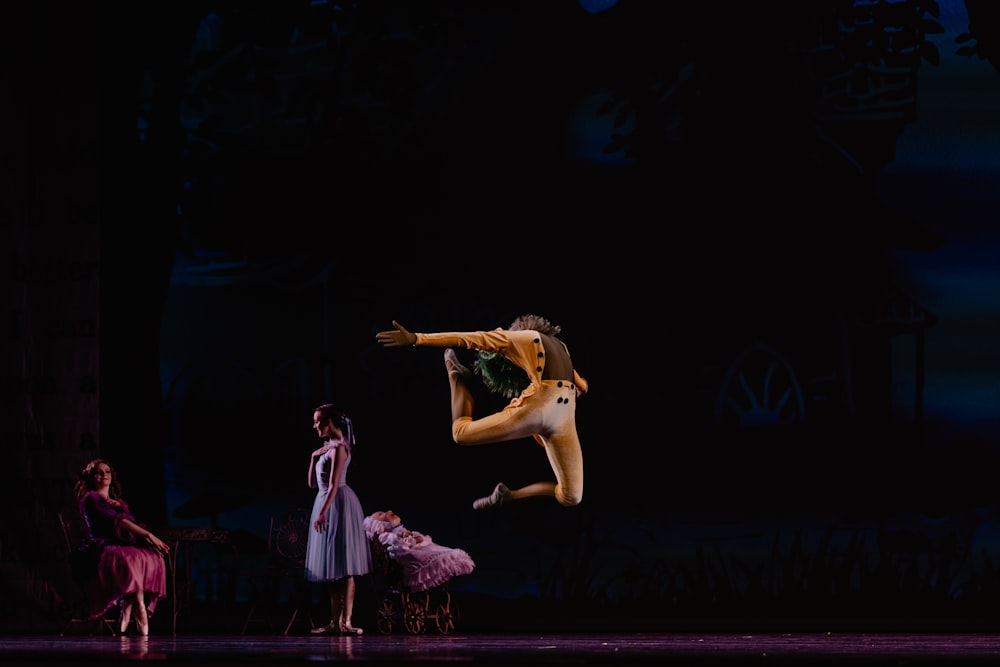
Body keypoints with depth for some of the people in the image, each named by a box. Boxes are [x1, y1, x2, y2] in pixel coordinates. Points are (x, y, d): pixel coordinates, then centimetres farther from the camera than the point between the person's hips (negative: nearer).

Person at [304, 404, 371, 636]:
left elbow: (334, 484, -19)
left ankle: (345, 622, -14)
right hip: (324, 502, 10)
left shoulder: (339, 447, -10)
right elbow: (313, 483, 19)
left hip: (338, 503, -10)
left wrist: (324, 511, -26)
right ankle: (335, 622, 10)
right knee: (332, 571, 8)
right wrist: (314, 458, 6)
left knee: (344, 569, -11)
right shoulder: (327, 447, 18)